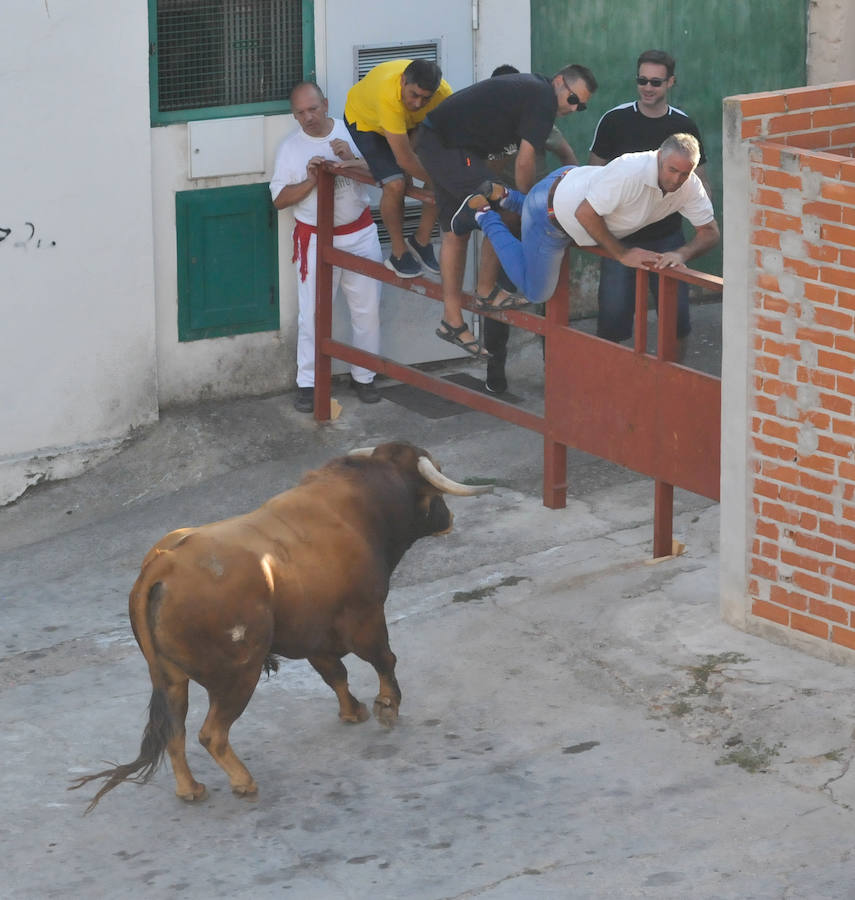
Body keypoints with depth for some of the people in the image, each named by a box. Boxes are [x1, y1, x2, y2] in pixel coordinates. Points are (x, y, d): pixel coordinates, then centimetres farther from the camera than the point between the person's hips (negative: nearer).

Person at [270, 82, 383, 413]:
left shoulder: (351, 132, 0)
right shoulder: (290, 147, -1)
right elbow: (279, 199, -3)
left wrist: (353, 161, -20)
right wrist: (310, 181, -18)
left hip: (360, 234, 1)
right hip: (316, 239, -1)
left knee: (367, 309, 7)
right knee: (312, 314, -2)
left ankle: (363, 376, 20)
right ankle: (308, 383, 7)